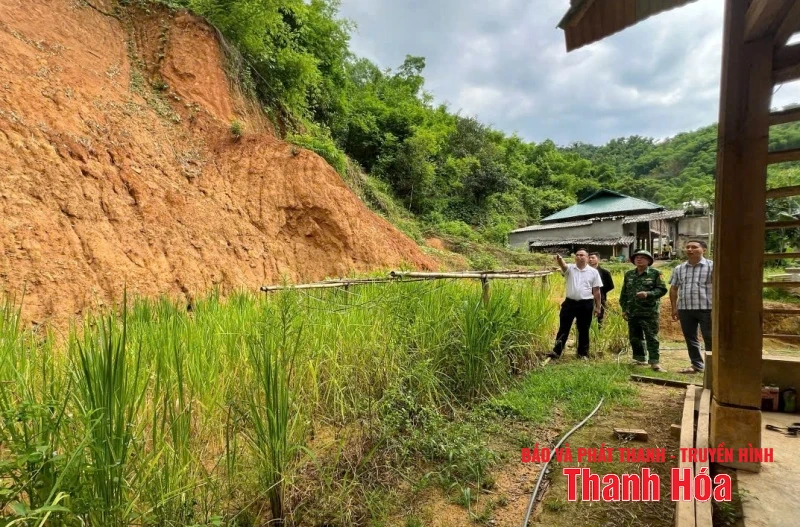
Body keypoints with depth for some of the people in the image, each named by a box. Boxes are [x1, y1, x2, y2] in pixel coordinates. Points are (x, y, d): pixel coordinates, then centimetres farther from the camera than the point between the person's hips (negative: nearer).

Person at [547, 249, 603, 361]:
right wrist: (560, 260, -48)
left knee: (584, 330, 11)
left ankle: (583, 353, 24)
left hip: (586, 304, 0)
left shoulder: (593, 272, 2)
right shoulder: (570, 268, 1)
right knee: (563, 328, 4)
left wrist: (598, 307, 3)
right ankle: (556, 351, 10)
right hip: (570, 302, 0)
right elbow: (563, 265, -24)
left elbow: (596, 291, 3)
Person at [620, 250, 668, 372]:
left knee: (651, 338, -3)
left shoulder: (655, 273, -1)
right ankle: (641, 359, 24)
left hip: (649, 312, -5)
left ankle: (654, 362, 1)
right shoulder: (629, 274, 12)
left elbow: (662, 289, -6)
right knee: (634, 337, 11)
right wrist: (624, 308, 10)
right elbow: (624, 293, 15)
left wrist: (648, 294, -22)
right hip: (632, 312, 5)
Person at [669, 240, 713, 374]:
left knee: (709, 339, 3)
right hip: (685, 309, 5)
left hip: (706, 308, -4)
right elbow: (673, 289, 13)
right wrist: (674, 308, 8)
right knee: (690, 339, 11)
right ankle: (697, 365, 23)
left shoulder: (712, 266, -2)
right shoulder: (679, 269, 11)